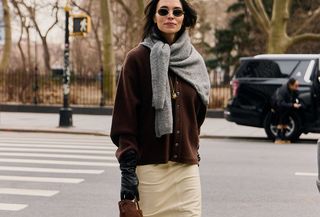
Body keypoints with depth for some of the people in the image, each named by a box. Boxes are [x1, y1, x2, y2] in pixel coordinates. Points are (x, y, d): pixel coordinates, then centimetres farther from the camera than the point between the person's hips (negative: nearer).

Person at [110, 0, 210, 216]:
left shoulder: (194, 61, 10)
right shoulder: (138, 58, -3)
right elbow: (125, 116, -7)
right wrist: (127, 169, -13)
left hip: (187, 167, 4)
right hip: (150, 165, -4)